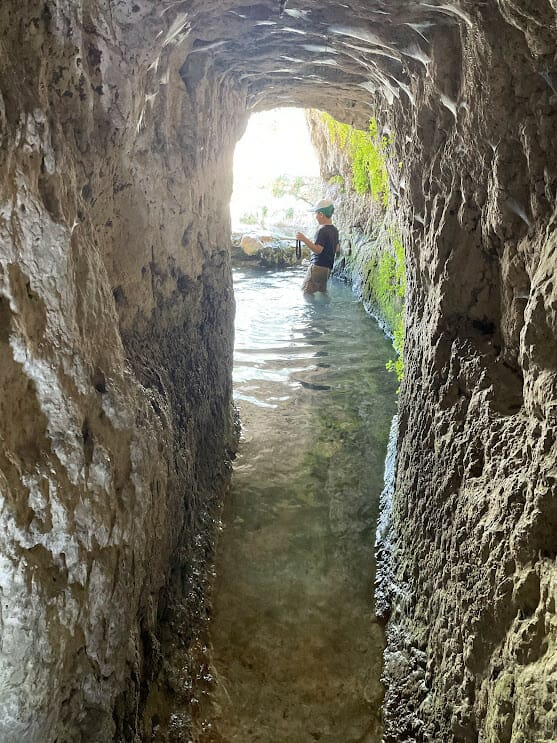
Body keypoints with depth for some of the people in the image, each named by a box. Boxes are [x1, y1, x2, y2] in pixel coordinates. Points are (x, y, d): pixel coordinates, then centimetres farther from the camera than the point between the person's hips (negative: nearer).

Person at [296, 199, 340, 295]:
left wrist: (304, 239, -29)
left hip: (318, 267, -10)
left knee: (306, 292, -9)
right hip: (328, 268, 10)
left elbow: (318, 250, -25)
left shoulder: (322, 231, -17)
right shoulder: (334, 230, 12)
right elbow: (337, 249, 20)